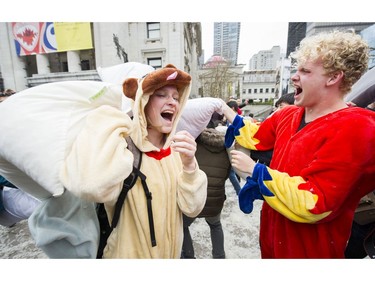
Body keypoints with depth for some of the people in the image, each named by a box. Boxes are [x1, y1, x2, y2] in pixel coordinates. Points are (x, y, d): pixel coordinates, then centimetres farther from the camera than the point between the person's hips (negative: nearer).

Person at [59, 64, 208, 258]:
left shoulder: (176, 150, -8)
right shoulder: (124, 146, -23)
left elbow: (192, 208, -13)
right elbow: (91, 185, -44)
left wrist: (189, 165, -29)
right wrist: (108, 116, -32)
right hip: (129, 253, -4)